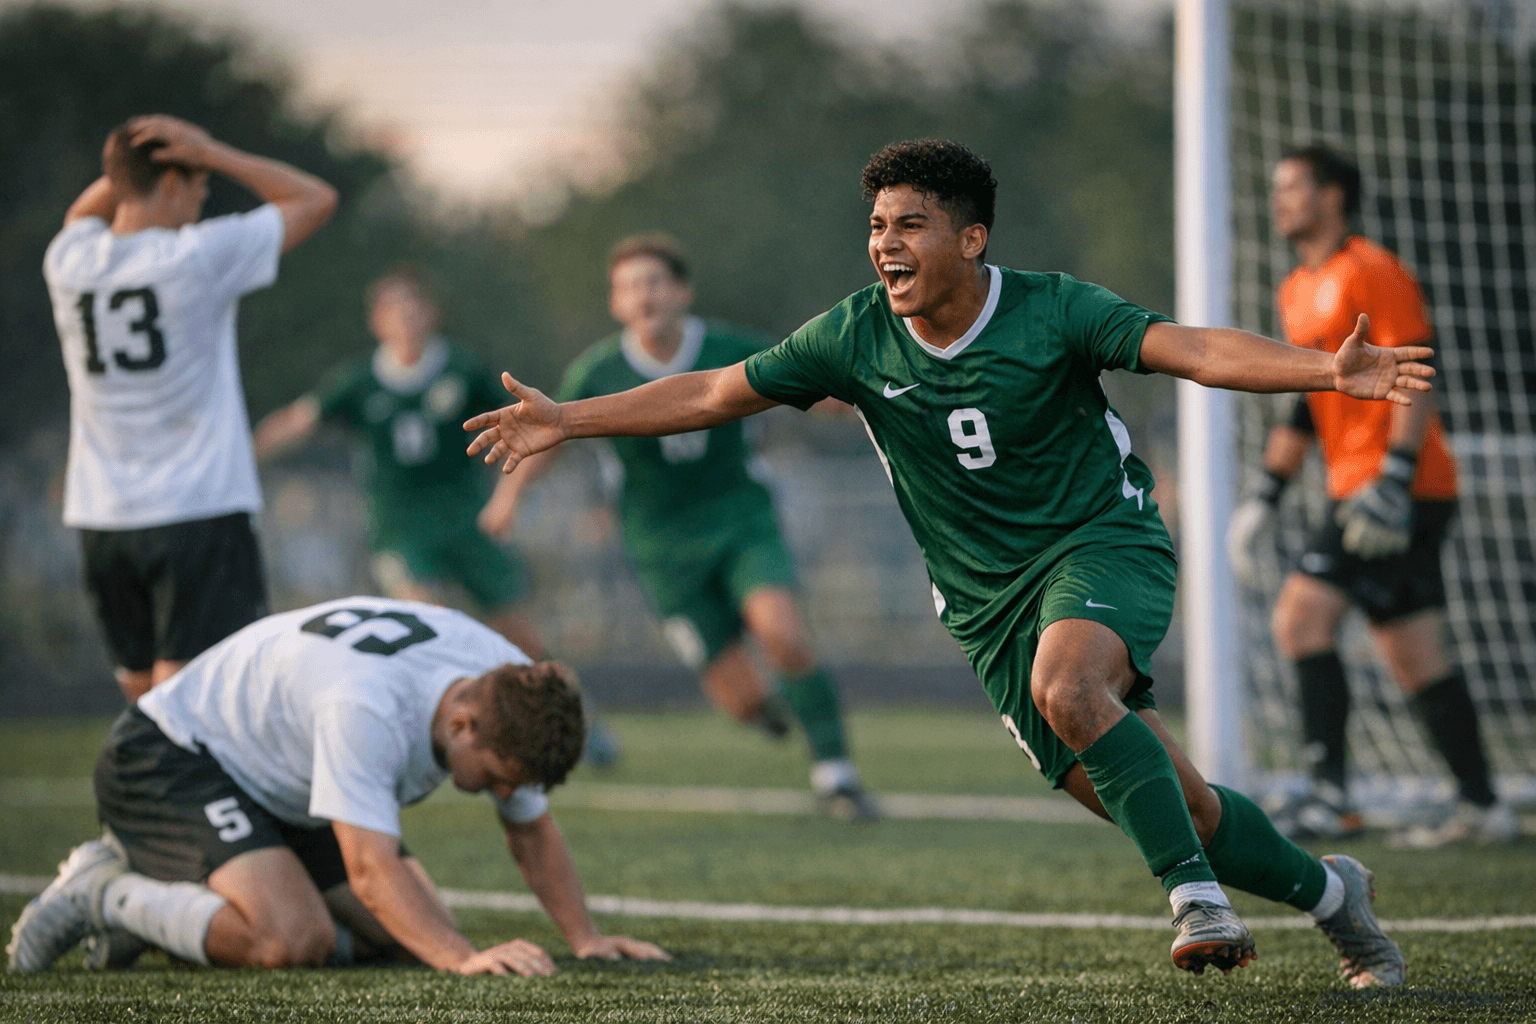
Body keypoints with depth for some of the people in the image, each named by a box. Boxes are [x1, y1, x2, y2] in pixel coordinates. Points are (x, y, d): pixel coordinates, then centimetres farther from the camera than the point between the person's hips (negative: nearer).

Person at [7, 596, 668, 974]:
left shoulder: (510, 690, -14)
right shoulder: (367, 705, -39)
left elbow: (532, 831, 1)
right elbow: (371, 869, -42)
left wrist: (585, 938, -8)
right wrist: (463, 959, -51)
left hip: (286, 793, 10)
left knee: (413, 935, 3)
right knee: (294, 939, -31)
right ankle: (106, 893, -8)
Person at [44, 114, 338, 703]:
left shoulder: (68, 262, 3)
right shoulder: (199, 257, -11)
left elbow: (83, 215, 31)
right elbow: (316, 199, 1)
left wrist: (126, 165, 11)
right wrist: (211, 154, -2)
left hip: (101, 517, 5)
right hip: (199, 510, -5)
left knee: (142, 691, 12)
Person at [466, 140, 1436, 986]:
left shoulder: (1053, 313, -14)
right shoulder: (856, 338, -4)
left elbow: (1195, 349, -25)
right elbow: (714, 394, 4)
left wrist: (1328, 370, -41)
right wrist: (566, 420, 2)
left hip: (1103, 542, -4)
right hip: (988, 597, 4)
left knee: (1065, 685, -37)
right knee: (1169, 807, 0)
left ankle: (1198, 895, -27)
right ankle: (1326, 888, 24)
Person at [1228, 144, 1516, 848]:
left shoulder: (1371, 272, -9)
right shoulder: (1297, 293, 18)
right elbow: (1308, 403, 26)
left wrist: (1395, 479, -24)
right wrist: (1266, 497, 20)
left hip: (1401, 489, -9)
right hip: (1357, 491, 9)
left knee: (1303, 612, -17)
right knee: (1414, 656, 8)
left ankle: (1329, 797, -20)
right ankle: (1482, 808, 11)